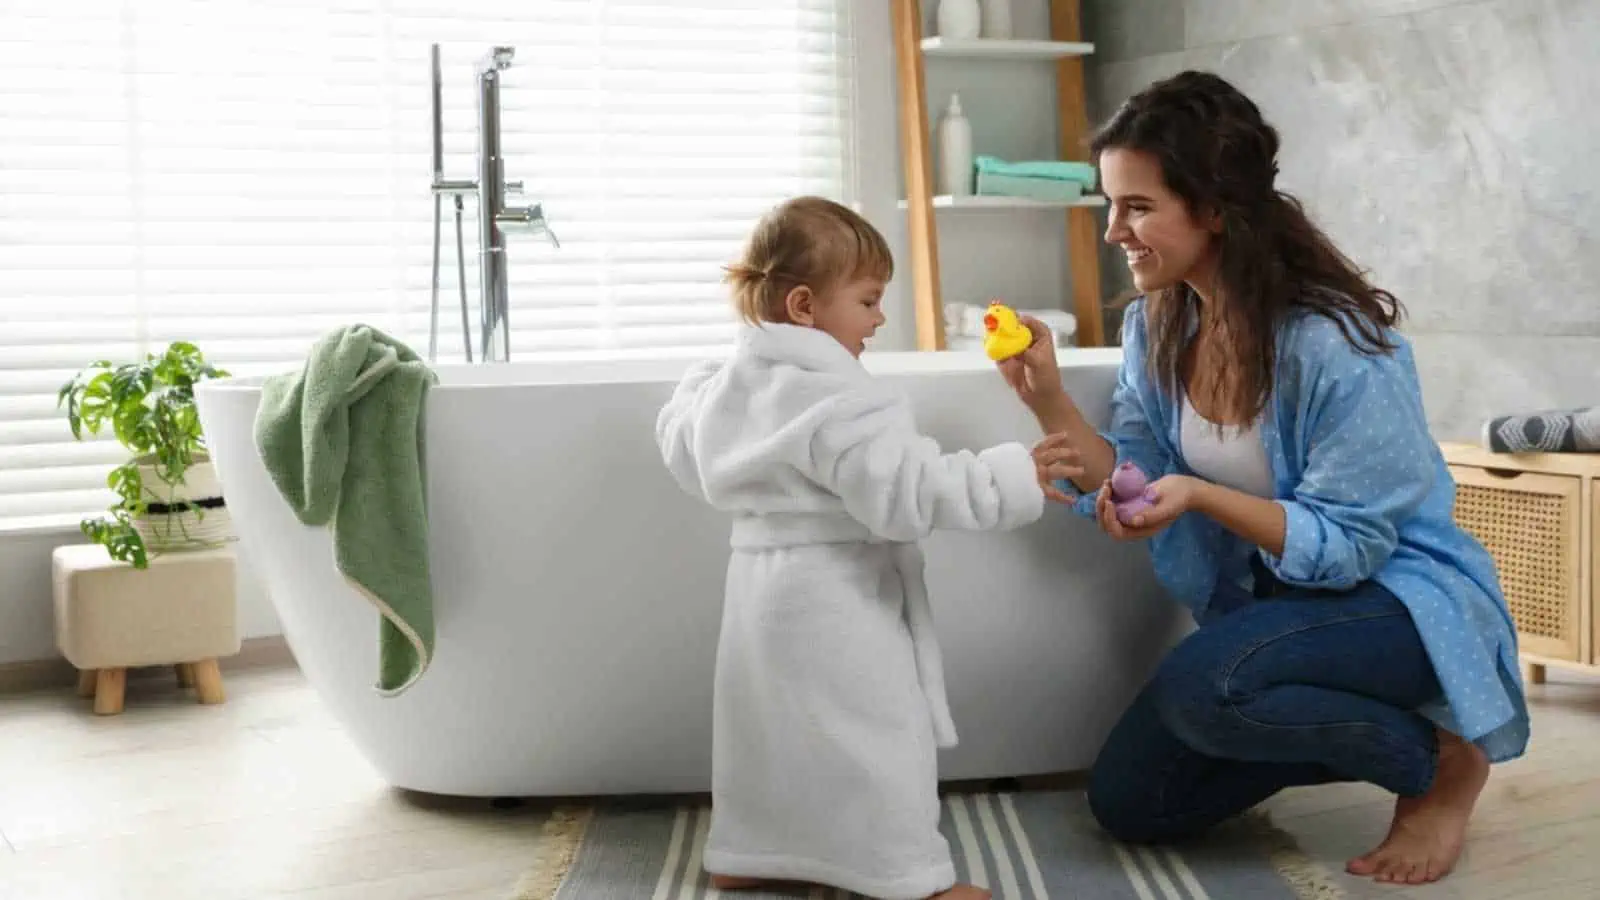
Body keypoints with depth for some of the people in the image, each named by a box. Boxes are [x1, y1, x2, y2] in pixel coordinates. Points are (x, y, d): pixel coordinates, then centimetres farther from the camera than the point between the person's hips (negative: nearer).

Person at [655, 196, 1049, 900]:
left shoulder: (724, 385, 5)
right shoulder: (839, 402, -24)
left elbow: (680, 441, 22)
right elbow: (910, 490, -28)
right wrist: (1016, 476, -23)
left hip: (762, 587, 9)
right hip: (833, 600, -9)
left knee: (765, 722, 20)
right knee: (875, 733, 0)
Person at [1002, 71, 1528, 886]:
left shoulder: (1334, 343, -27)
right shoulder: (1156, 326, -5)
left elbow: (1352, 543, -23)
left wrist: (1202, 498, -36)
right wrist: (1049, 401, -23)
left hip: (1400, 596, -7)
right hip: (1267, 600, 7)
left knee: (1202, 686, -35)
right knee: (1128, 803, 1)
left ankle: (1441, 759, -9)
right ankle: (1352, 730, 17)